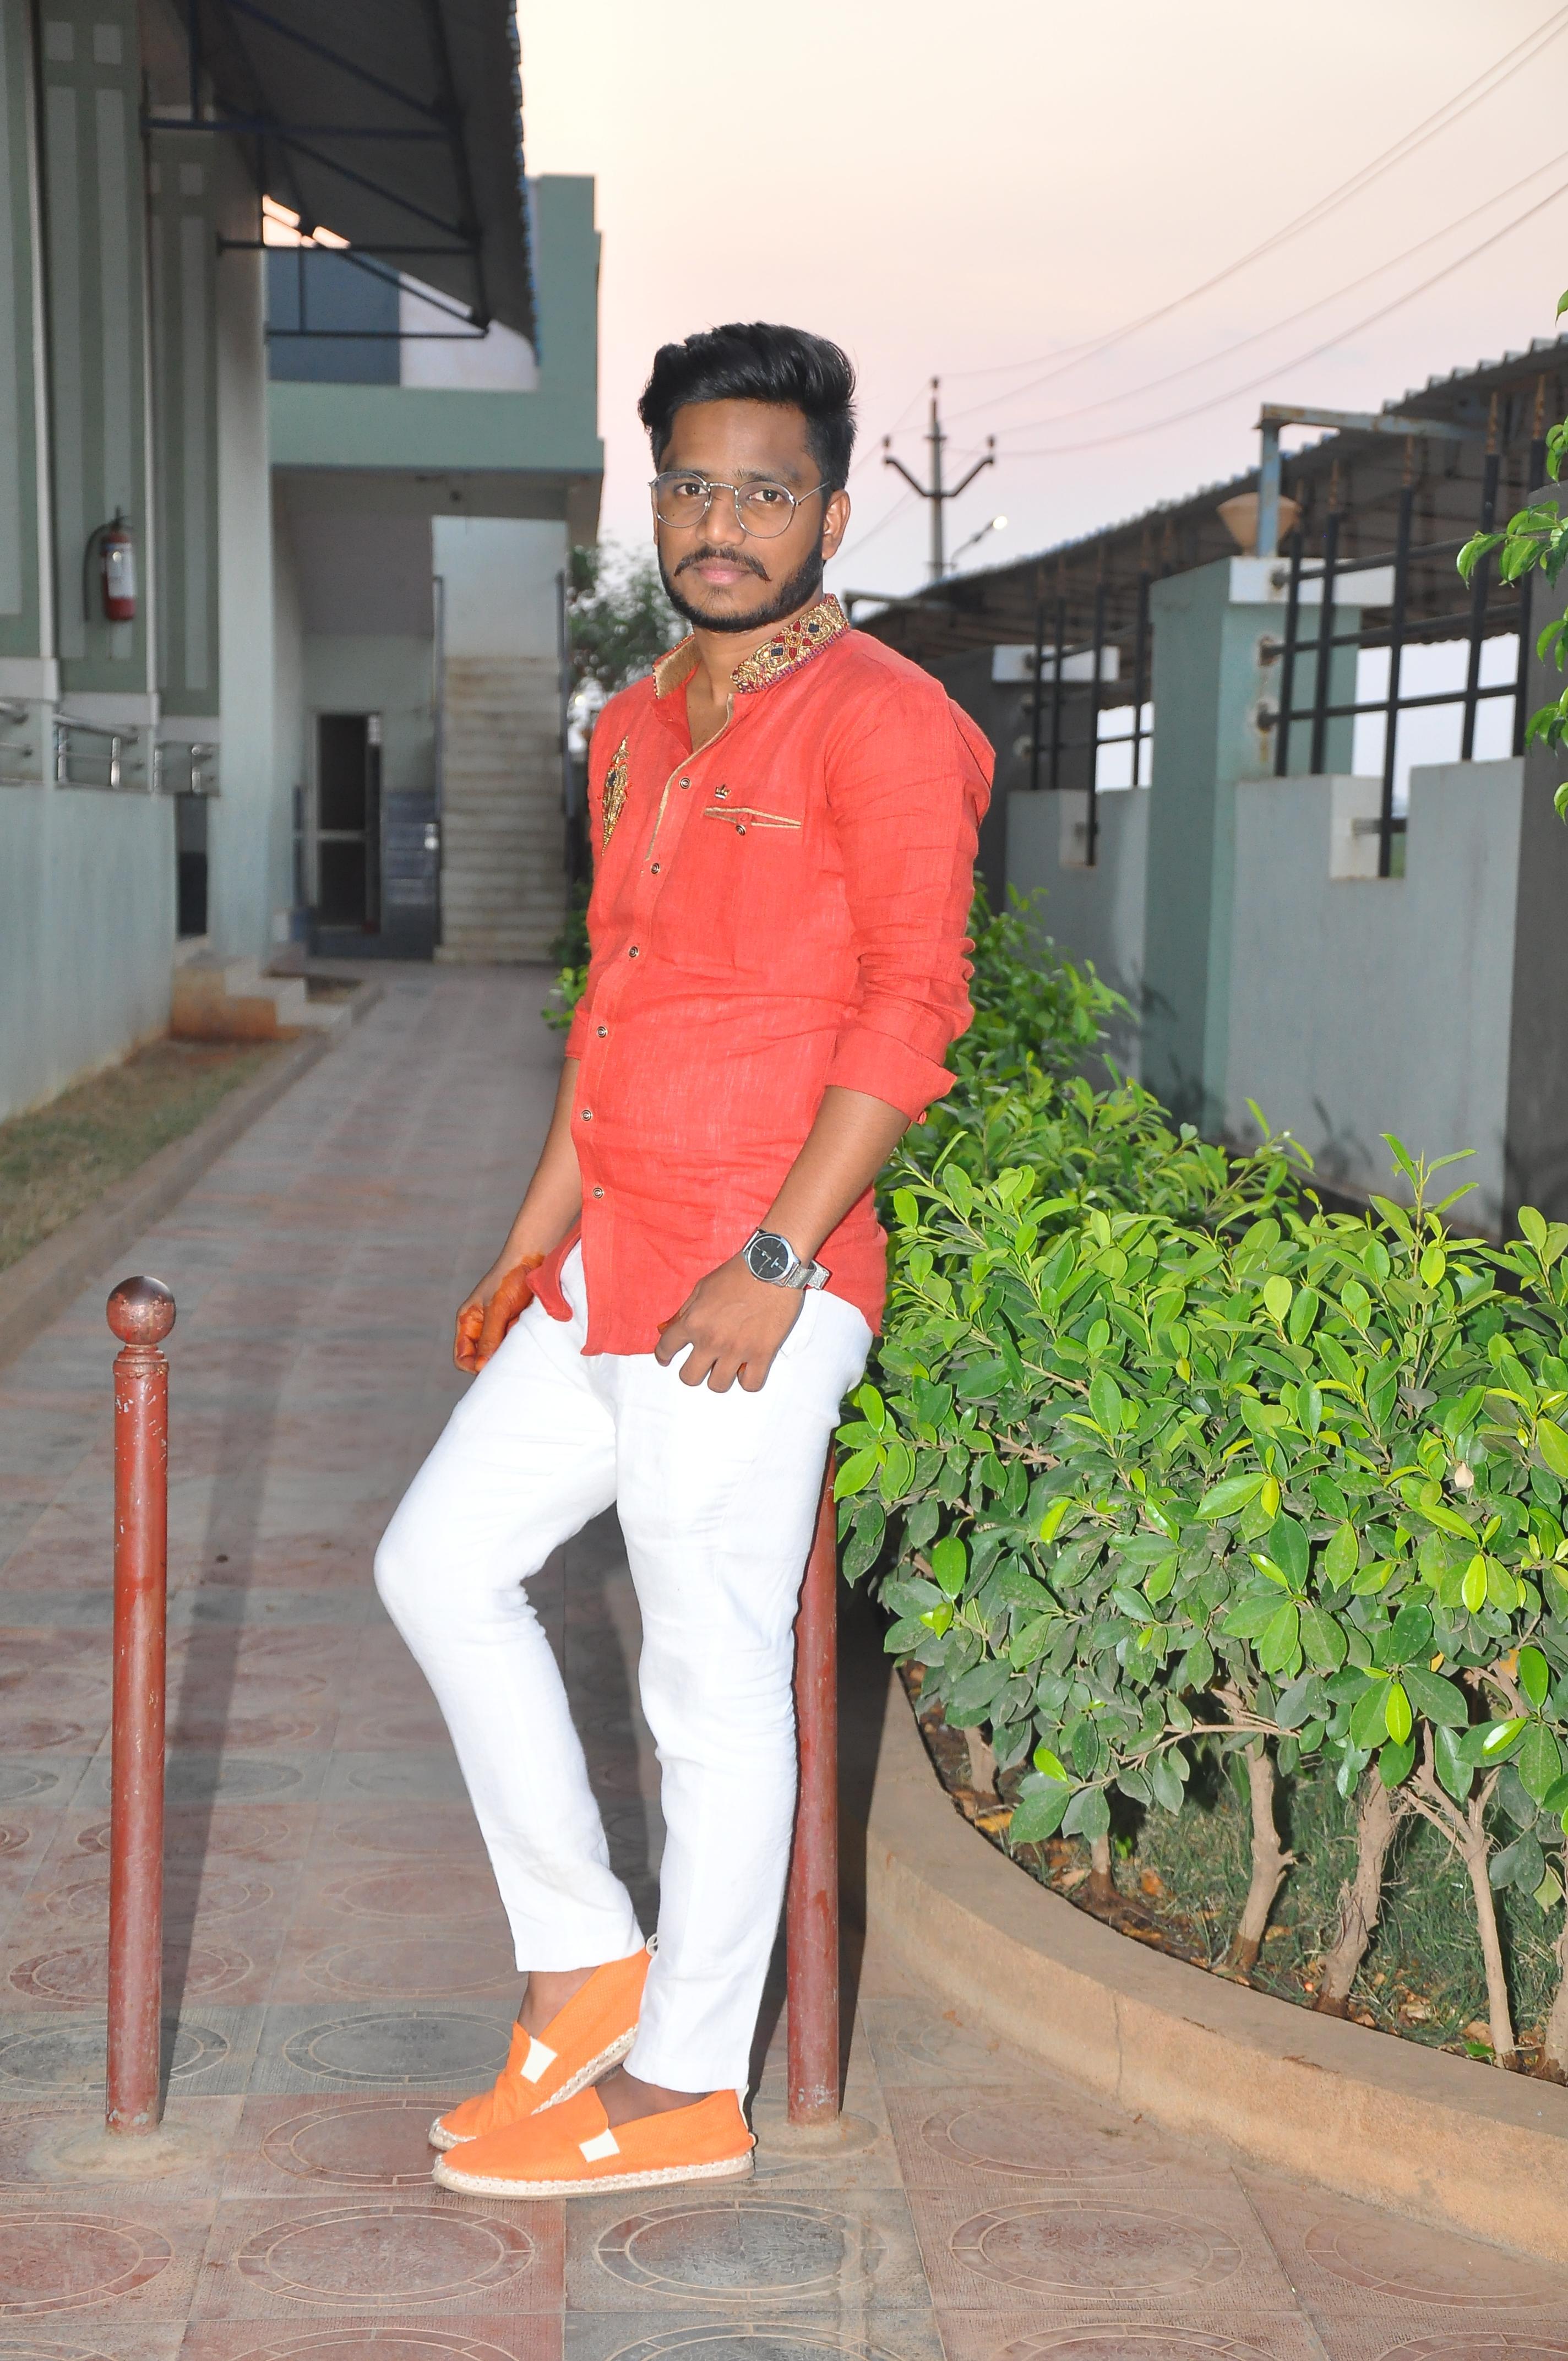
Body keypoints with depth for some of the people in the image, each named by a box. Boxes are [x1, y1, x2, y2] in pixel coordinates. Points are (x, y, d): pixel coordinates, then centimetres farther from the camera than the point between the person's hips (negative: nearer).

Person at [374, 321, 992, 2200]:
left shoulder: (876, 720, -9)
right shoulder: (634, 732, 17)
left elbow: (912, 1005, -16)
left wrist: (772, 1259, -22)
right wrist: (532, 1248, 19)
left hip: (754, 1286, -9)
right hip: (611, 1261, 9)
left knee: (713, 1683, 0)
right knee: (442, 1561, 12)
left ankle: (684, 2090, 16)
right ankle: (583, 1955, 24)